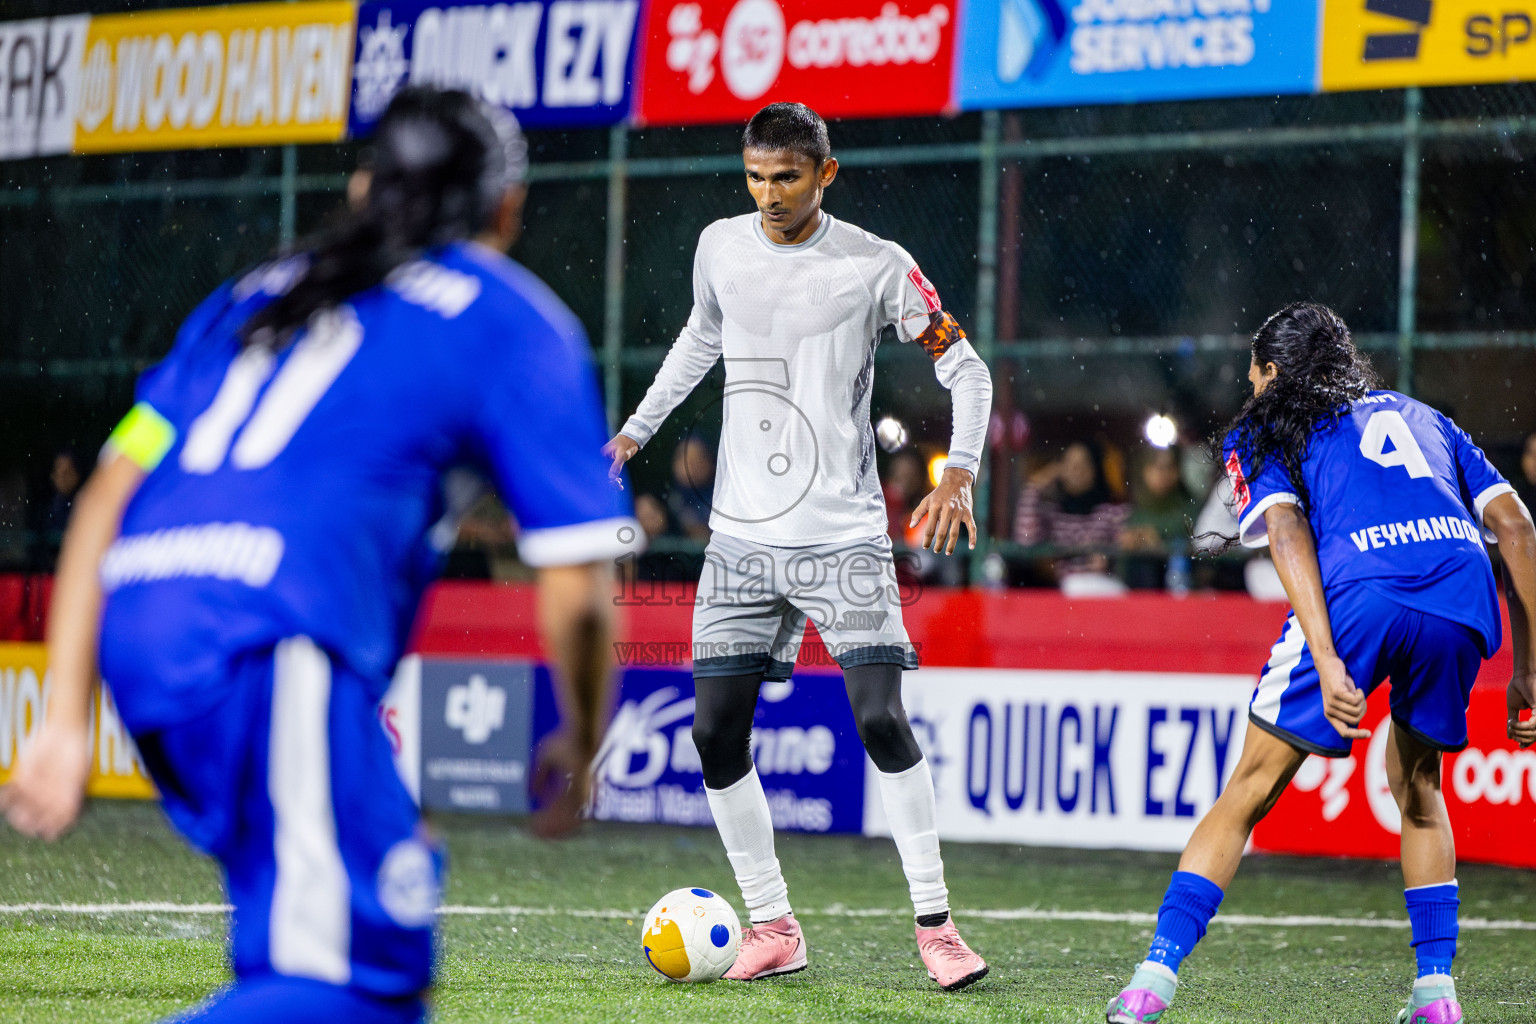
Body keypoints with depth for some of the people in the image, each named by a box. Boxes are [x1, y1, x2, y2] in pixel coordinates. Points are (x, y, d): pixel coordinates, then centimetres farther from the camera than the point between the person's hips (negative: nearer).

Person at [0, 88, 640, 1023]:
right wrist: (582, 747, 24)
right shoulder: (513, 317, 13)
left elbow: (106, 498, 19)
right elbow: (577, 594, 6)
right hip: (279, 645, -7)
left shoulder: (255, 296, 29)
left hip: (132, 630, 7)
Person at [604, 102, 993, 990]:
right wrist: (636, 431, 25)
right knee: (716, 734, -1)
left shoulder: (877, 268, -7)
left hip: (844, 535, -4)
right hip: (742, 536, 4)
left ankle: (936, 923, -7)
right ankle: (773, 928, 11)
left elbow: (967, 368, -2)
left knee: (881, 717, -16)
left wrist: (960, 473, -16)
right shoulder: (721, 248, 5)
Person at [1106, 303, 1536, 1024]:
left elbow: (1287, 532, 1)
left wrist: (1328, 663, -10)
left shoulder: (1261, 432, 22)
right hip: (1464, 605, 4)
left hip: (1358, 597, -4)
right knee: (1416, 783, 26)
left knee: (1249, 793, 7)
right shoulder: (1421, 417, 33)